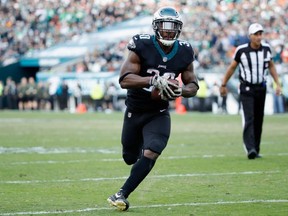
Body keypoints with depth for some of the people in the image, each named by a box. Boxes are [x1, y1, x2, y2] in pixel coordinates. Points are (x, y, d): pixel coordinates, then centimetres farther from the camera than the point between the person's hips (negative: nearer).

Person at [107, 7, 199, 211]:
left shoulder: (184, 53, -6)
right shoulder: (142, 46, -17)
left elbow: (193, 86, 4)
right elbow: (124, 79, -25)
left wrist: (180, 91, -20)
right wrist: (154, 81, -38)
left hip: (159, 114, 1)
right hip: (134, 111, -1)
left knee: (150, 154, -23)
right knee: (130, 157, 17)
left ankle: (122, 194, -15)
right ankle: (143, 144, 54)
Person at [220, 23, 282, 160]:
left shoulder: (266, 48, -2)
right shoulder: (241, 50, -13)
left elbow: (271, 66, 13)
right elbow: (232, 67, 1)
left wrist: (277, 84, 8)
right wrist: (223, 85, 7)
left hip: (261, 88, 4)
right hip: (246, 88, -4)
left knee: (258, 120, 7)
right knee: (249, 118, -16)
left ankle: (255, 149, 16)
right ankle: (250, 149, -25)